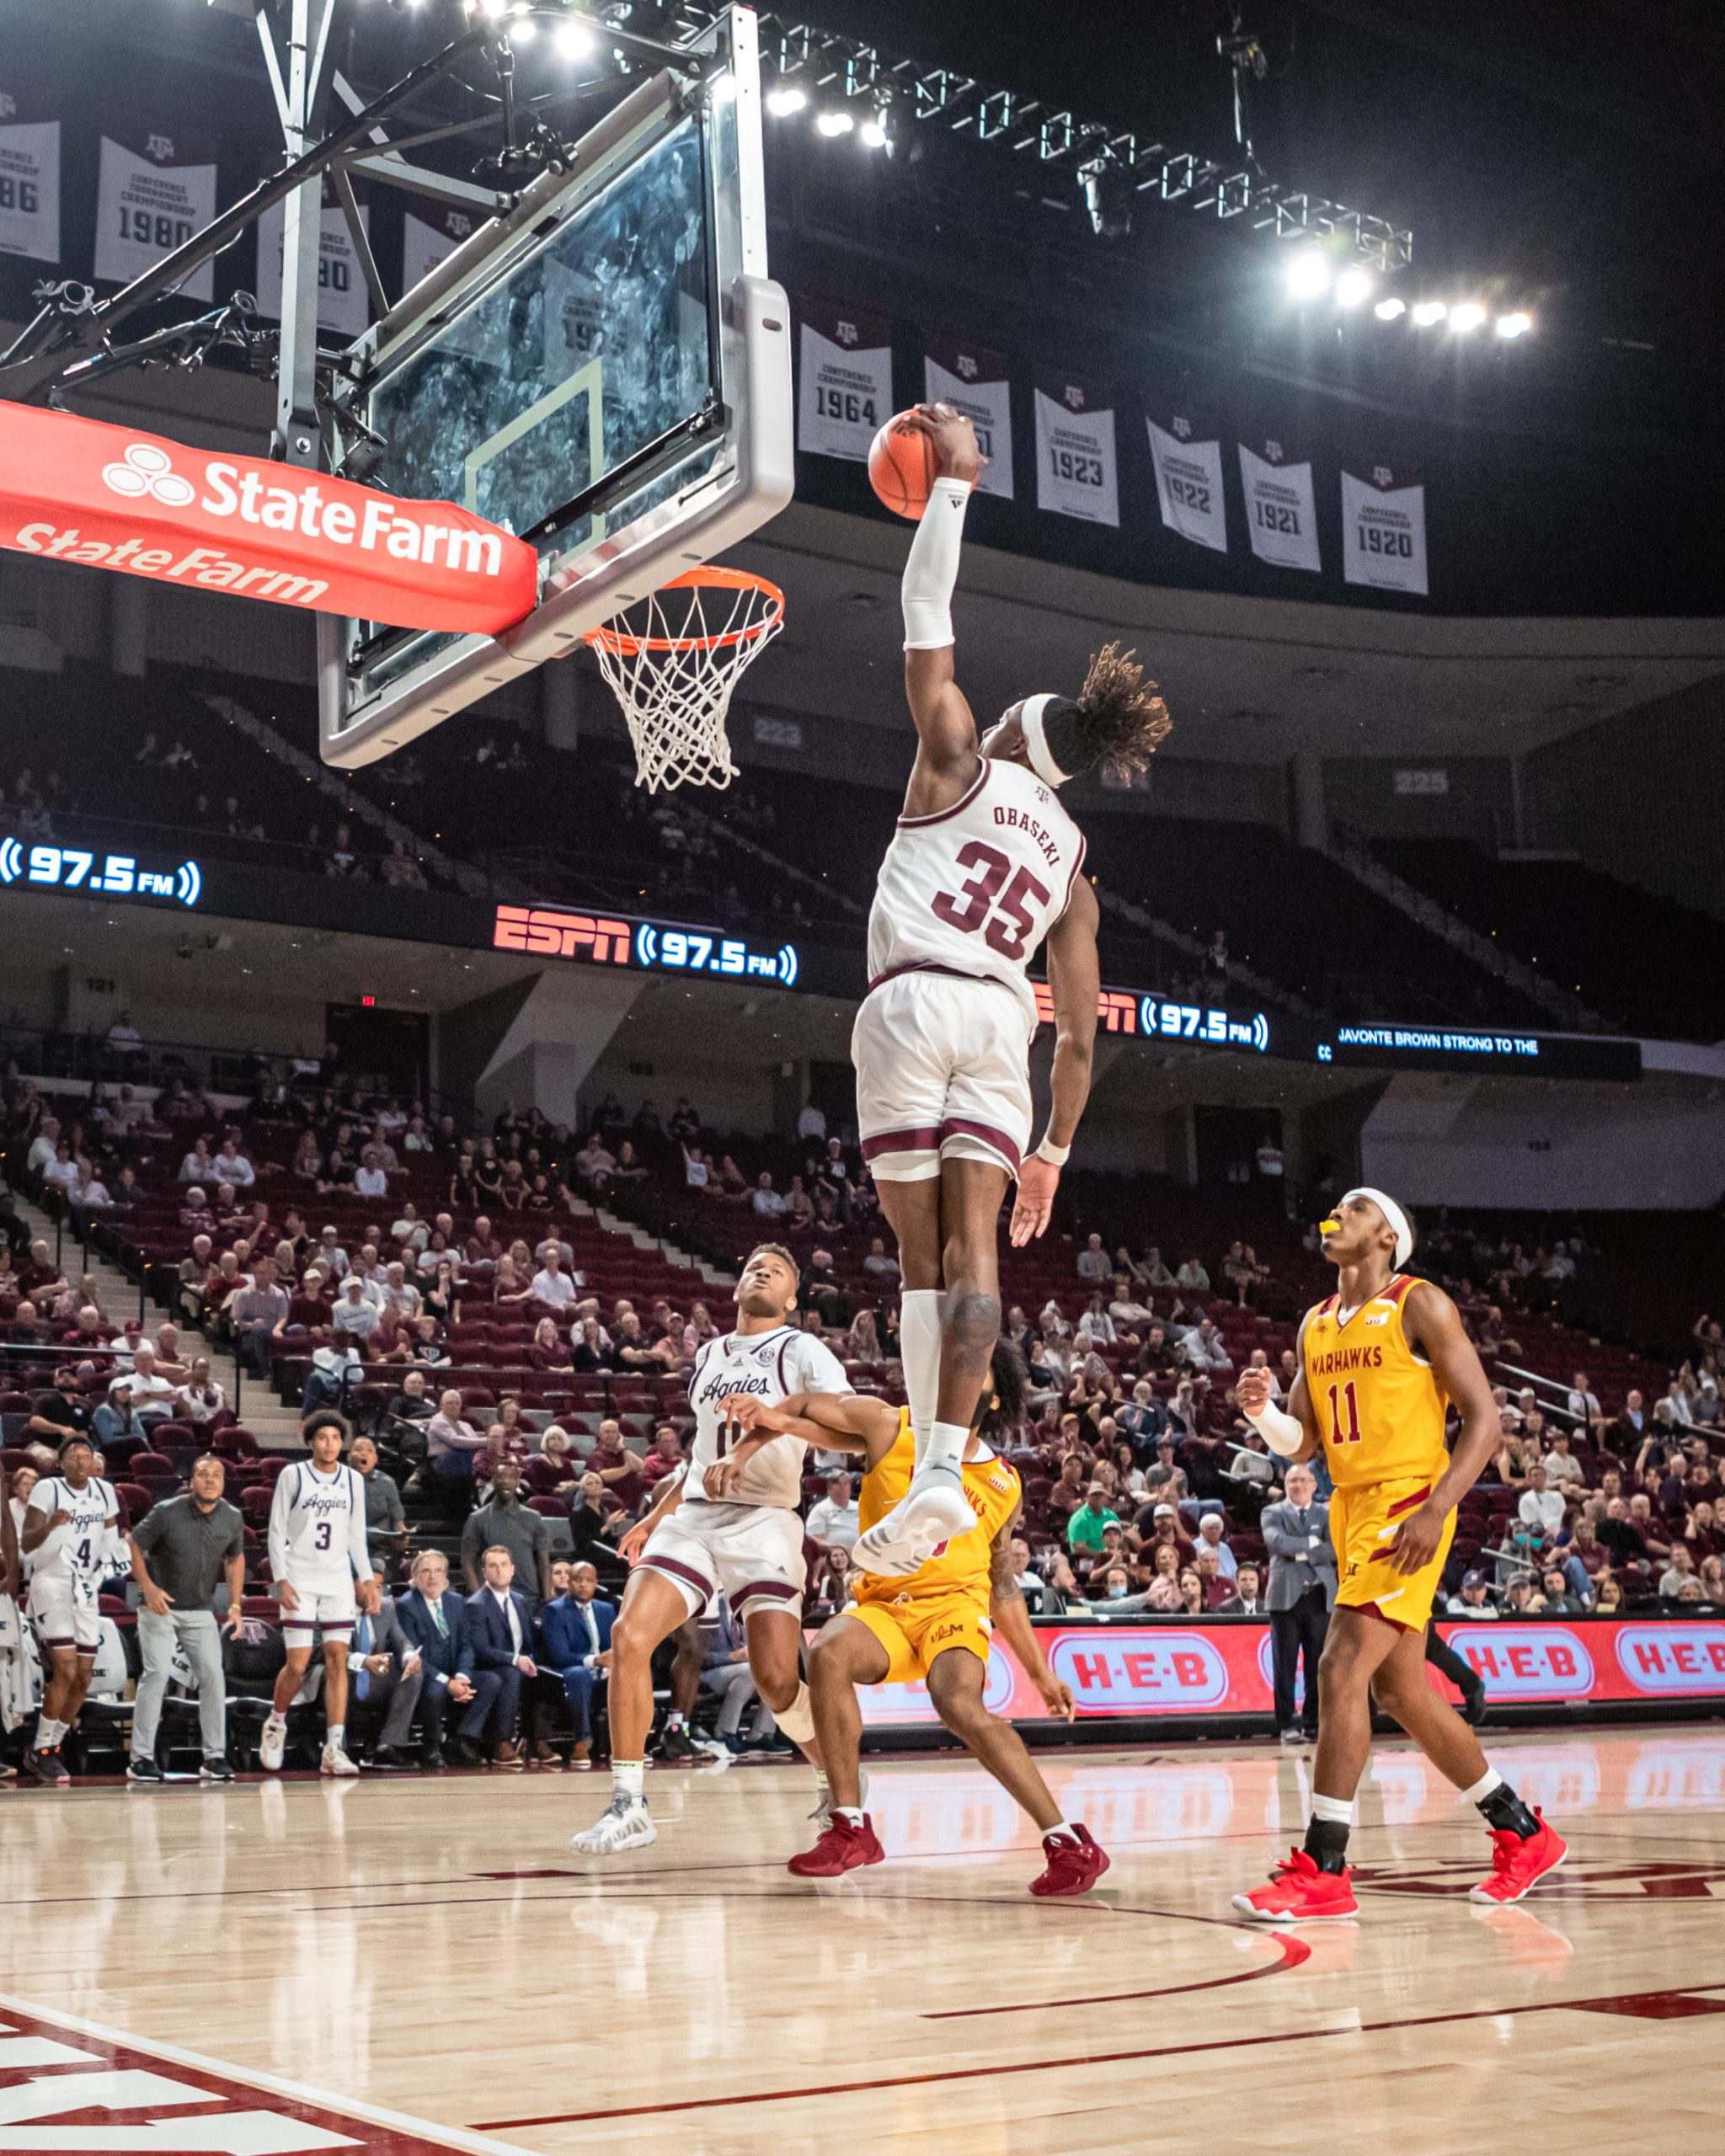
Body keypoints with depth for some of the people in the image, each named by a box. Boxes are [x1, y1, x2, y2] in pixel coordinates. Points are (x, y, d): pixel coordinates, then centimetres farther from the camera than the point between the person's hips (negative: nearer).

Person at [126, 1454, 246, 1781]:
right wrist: (148, 1587, -18)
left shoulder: (232, 1518, -2)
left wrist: (235, 1605, 5)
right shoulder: (166, 1512, -15)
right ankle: (141, 1759, -10)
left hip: (201, 1611, 4)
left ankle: (214, 1758, 4)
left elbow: (235, 1558, 14)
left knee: (213, 1675, -4)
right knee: (157, 1673, -15)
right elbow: (133, 1545, -6)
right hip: (160, 1606, -4)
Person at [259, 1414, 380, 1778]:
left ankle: (334, 1749, -5)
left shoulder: (353, 1480, 9)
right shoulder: (292, 1475, -2)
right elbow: (277, 1532, -1)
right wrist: (281, 1580, -10)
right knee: (297, 1665, -5)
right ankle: (275, 1726, 23)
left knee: (338, 1660, -4)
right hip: (300, 1581, -3)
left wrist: (366, 1578, 7)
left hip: (339, 1581, 3)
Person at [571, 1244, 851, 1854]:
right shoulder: (709, 1355, 21)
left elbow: (837, 1399, -20)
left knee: (777, 1678, -14)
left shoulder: (799, 1349, 2)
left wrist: (756, 1436, -33)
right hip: (693, 1516, 5)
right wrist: (658, 1513, 24)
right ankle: (629, 1804, -7)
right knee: (628, 1638, -15)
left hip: (763, 1522, -5)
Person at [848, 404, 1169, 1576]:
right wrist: (1055, 1147, 24)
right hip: (1003, 1016, 3)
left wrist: (953, 482, 22)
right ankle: (948, 1467, -17)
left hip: (916, 999, -3)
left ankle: (932, 1471, -9)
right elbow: (1081, 1030, 18)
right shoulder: (1073, 858, 20)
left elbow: (928, 620, 13)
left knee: (924, 1247, -3)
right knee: (972, 1242, -4)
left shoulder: (962, 762, 10)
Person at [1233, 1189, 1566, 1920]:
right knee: (1401, 1692, 12)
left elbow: (1483, 1418, -9)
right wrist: (1260, 1411, -5)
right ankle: (1524, 1835, 26)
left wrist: (1436, 1510, -20)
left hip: (1407, 1509, -8)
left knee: (1341, 1671, -16)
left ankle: (1322, 1872, -12)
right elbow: (1301, 1443, 18)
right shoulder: (1316, 1324, 15)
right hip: (1351, 1509, 8)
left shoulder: (1420, 1305, -6)